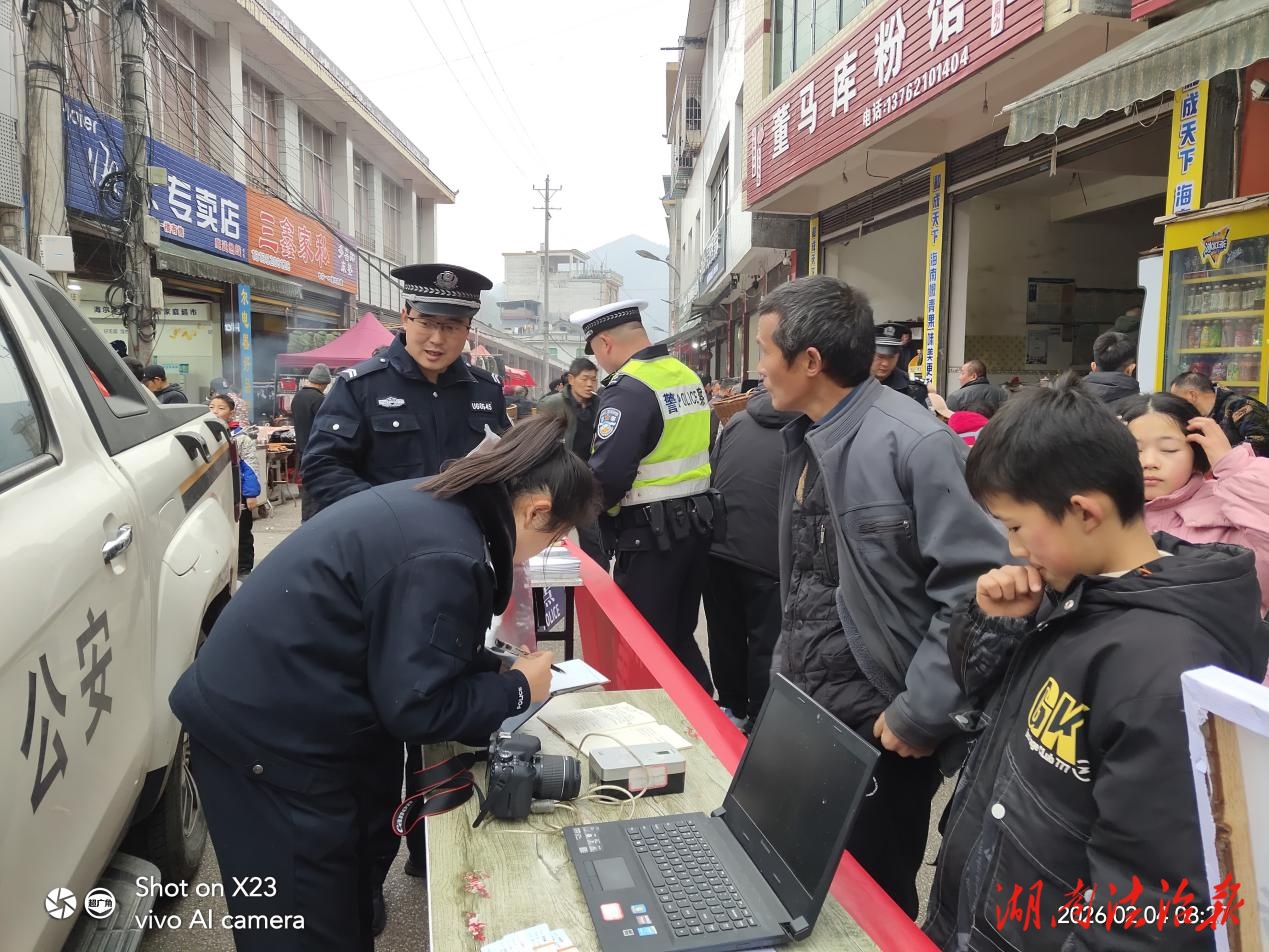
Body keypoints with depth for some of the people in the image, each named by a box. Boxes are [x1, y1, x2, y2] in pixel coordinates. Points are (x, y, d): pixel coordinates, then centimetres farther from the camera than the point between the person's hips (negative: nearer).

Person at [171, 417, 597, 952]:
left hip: (259, 707, 10)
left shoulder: (437, 506, 4)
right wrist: (517, 690, -9)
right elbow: (415, 705, -21)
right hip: (267, 734, -10)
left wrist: (493, 666, 7)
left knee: (340, 899, 22)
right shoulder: (445, 555, -26)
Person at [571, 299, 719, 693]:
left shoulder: (629, 389, -18)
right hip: (696, 523, 9)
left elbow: (607, 474, -25)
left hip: (652, 533, -9)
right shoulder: (688, 376, 9)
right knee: (679, 635, 20)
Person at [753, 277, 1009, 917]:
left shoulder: (916, 445, -20)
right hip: (807, 711, 8)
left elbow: (977, 593, -23)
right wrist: (786, 675, 13)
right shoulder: (804, 442, 7)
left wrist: (918, 717, -19)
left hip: (877, 726, -8)